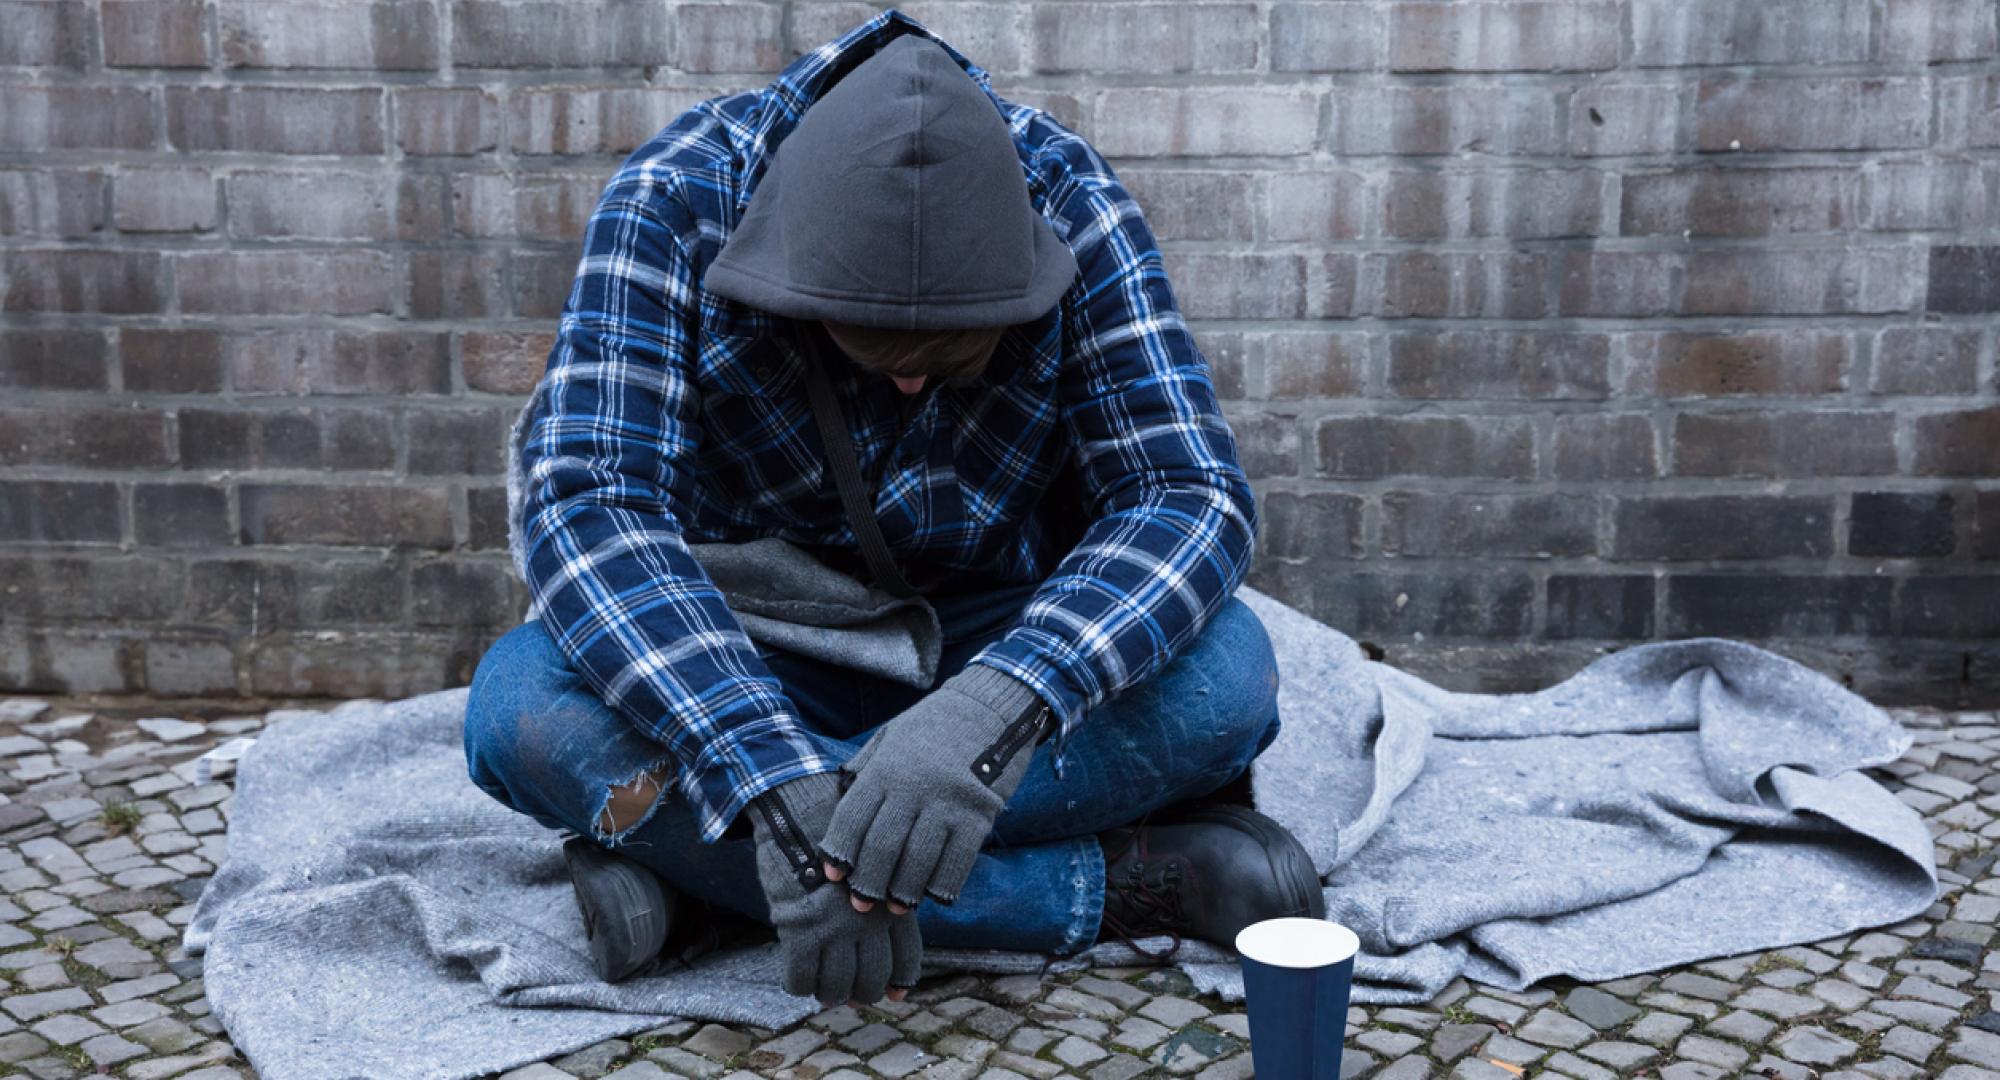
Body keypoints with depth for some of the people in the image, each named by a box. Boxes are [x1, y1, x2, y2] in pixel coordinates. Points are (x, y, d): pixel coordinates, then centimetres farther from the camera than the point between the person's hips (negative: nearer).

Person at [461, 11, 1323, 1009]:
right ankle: (1116, 885, -28)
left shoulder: (1064, 194, -19)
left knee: (1221, 675, -30)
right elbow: (580, 503, -30)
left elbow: (1191, 493, -25)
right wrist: (775, 783, -44)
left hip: (988, 647, 0)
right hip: (752, 661, 1)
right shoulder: (673, 202, -21)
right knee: (524, 708, -32)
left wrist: (998, 707, -44)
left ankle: (697, 863, -25)